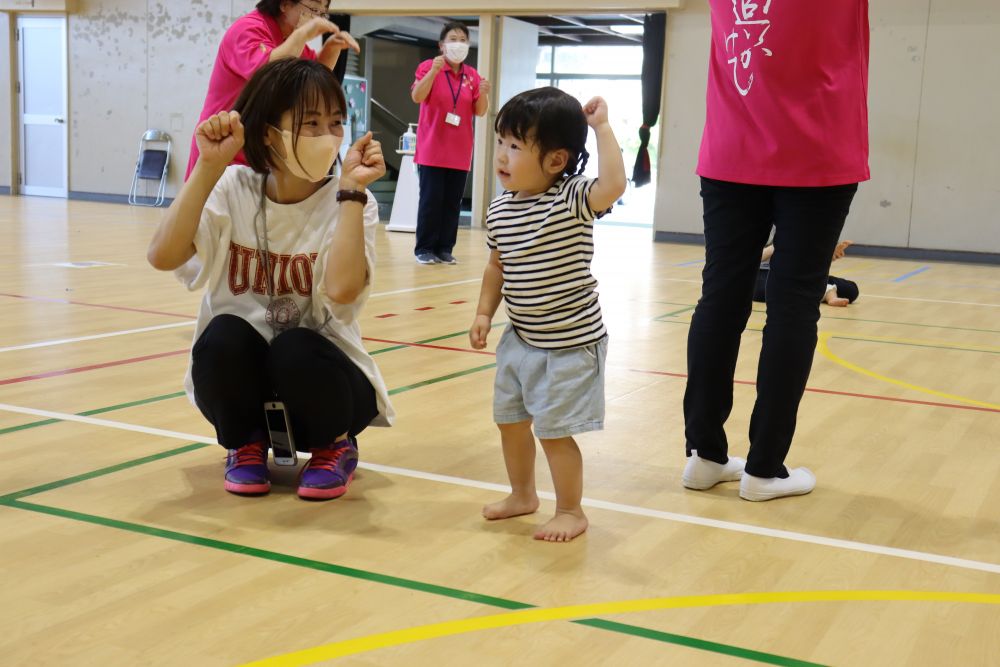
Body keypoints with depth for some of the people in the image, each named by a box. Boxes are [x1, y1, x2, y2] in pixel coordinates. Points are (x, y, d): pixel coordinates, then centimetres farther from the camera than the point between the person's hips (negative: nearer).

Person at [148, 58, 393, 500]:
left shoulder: (349, 202, -12)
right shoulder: (233, 189, -8)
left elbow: (342, 289, -32)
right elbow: (162, 257, -25)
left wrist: (351, 189, -30)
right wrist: (209, 167, -29)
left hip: (316, 369, -1)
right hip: (240, 375, 2)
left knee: (294, 349, -33)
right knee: (224, 335, -30)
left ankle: (334, 448, 0)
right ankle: (246, 446, 1)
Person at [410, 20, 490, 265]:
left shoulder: (472, 75, 8)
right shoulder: (428, 66, -2)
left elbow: (480, 112, 7)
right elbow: (417, 97, -15)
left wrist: (483, 94, -13)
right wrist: (433, 71, -27)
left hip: (460, 152, 4)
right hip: (432, 149, -4)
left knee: (453, 202, 4)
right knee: (431, 200, -5)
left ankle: (445, 248, 10)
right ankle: (424, 249, 3)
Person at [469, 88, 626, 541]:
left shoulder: (572, 199, -19)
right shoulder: (500, 210, 0)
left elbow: (613, 185, -39)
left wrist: (602, 128, -33)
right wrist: (484, 312, 6)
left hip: (571, 344, -7)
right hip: (520, 339, 8)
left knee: (554, 429, -2)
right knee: (509, 418, 19)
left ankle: (571, 511, 19)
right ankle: (522, 494, 41)